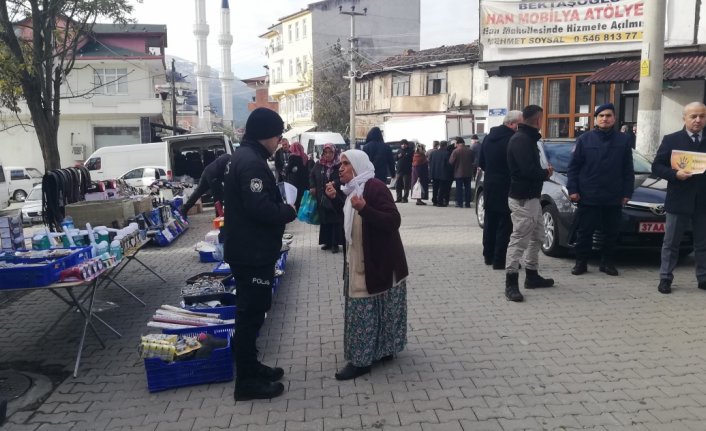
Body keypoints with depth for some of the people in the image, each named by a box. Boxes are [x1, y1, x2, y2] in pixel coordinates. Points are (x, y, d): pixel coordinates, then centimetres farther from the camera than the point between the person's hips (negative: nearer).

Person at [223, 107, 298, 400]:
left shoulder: (242, 157, 14)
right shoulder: (252, 162, -20)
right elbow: (260, 208, -28)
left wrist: (281, 208, 6)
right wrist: (289, 211, -12)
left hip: (247, 250, 11)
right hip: (252, 253, -11)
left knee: (251, 311, 19)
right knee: (251, 314, -1)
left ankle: (250, 367, 32)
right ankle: (246, 382, 10)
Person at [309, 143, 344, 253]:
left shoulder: (339, 165, -7)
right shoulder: (318, 164, 6)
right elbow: (311, 176, 17)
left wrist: (335, 183, -24)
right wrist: (312, 187, 3)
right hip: (322, 198, 4)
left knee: (336, 221, -1)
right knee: (324, 221, 10)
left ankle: (335, 244, 8)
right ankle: (327, 242, 22)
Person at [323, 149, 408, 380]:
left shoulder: (375, 187, -17)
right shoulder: (352, 189, 10)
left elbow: (393, 221, -25)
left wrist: (364, 209, -37)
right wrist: (335, 198, 10)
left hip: (379, 263, -9)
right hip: (359, 262, 9)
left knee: (366, 310, -3)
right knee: (362, 309, 14)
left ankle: (362, 360, 7)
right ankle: (380, 350, 27)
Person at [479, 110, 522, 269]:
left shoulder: (488, 137, 8)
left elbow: (481, 162, 13)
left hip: (489, 185, 8)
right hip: (506, 188, -8)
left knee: (490, 222, 17)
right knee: (504, 225, -2)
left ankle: (488, 256, 26)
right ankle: (499, 260, -1)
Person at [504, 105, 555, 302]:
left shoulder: (527, 138, 16)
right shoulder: (521, 139, -17)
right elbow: (529, 170, -26)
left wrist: (543, 172, -1)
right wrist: (546, 173, -8)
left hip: (532, 197, 11)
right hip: (522, 199, -11)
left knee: (537, 237, 18)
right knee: (519, 240, -8)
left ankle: (532, 276, 29)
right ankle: (511, 283, -4)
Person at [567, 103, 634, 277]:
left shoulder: (623, 140, 5)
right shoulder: (585, 139, 1)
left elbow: (628, 170, 7)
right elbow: (573, 167, 1)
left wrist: (627, 193, 2)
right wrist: (572, 190, -5)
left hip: (614, 198, 2)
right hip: (588, 197, -1)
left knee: (611, 233, 9)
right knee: (584, 232, 5)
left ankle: (607, 262, 22)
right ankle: (581, 262, 16)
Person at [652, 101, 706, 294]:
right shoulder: (671, 140, 0)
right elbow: (656, 166, -3)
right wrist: (675, 174, -19)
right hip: (678, 200, -3)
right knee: (671, 243, 5)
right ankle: (665, 278, 13)